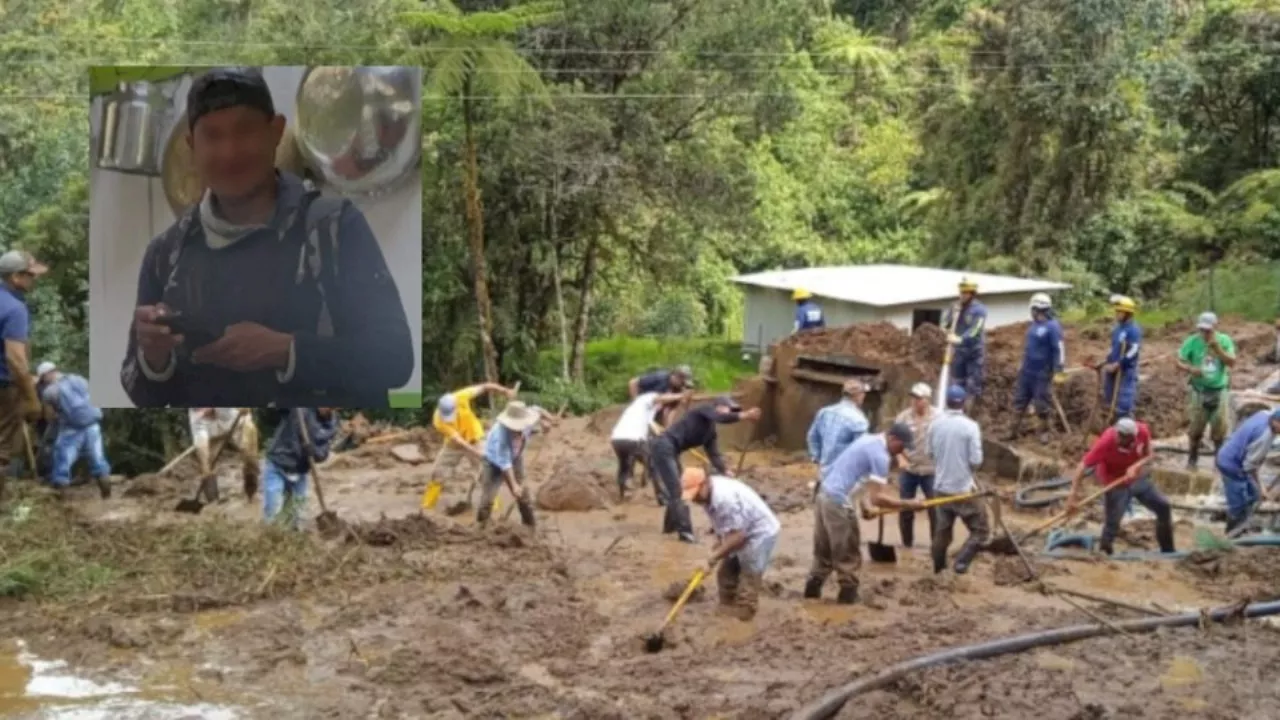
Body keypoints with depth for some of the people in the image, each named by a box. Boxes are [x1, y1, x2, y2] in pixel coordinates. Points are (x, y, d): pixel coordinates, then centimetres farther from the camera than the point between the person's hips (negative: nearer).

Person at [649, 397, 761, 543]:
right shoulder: (706, 410, -4)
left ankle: (671, 525, 36)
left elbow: (714, 454, 12)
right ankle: (685, 531, -14)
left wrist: (725, 471, -3)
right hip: (663, 447, -10)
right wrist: (744, 415, -34)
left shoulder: (710, 432, 19)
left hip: (671, 451, 10)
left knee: (676, 489, 21)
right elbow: (720, 418, -26)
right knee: (676, 490, -12)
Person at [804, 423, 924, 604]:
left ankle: (813, 587, 23)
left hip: (825, 494, 9)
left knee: (824, 548, 18)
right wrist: (908, 504, -15)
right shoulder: (880, 455, -16)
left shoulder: (870, 441, 14)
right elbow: (878, 498, -19)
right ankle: (848, 593, 12)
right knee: (848, 551, 4)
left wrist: (864, 500, 7)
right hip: (838, 501, -9)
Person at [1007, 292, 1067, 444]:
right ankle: (1015, 431, 19)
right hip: (1026, 371, 8)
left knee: (1042, 405, 3)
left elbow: (1059, 349, -18)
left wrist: (1058, 372, -22)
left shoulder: (1052, 326, -16)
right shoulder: (1034, 325, 9)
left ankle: (1044, 432, 18)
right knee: (1019, 401, 11)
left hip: (1041, 373, -8)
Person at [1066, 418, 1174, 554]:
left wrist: (1137, 466, -28)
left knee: (1163, 507, 12)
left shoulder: (1143, 431, -23)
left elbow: (1150, 454, -8)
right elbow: (1083, 466, -35)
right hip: (1117, 485, -5)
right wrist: (1074, 493, -43)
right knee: (1112, 523, -9)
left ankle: (1168, 552, 31)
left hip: (1139, 480, 5)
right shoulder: (1105, 443, -35)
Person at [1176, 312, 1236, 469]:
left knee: (1219, 427, 6)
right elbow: (1180, 362, -5)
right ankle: (1192, 459, 21)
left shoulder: (1224, 340, -6)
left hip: (1219, 390, 0)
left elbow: (1232, 363, -12)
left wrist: (1218, 348, -24)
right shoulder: (1192, 342, -9)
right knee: (1195, 426, 7)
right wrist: (1190, 369, -25)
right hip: (1198, 390, 0)